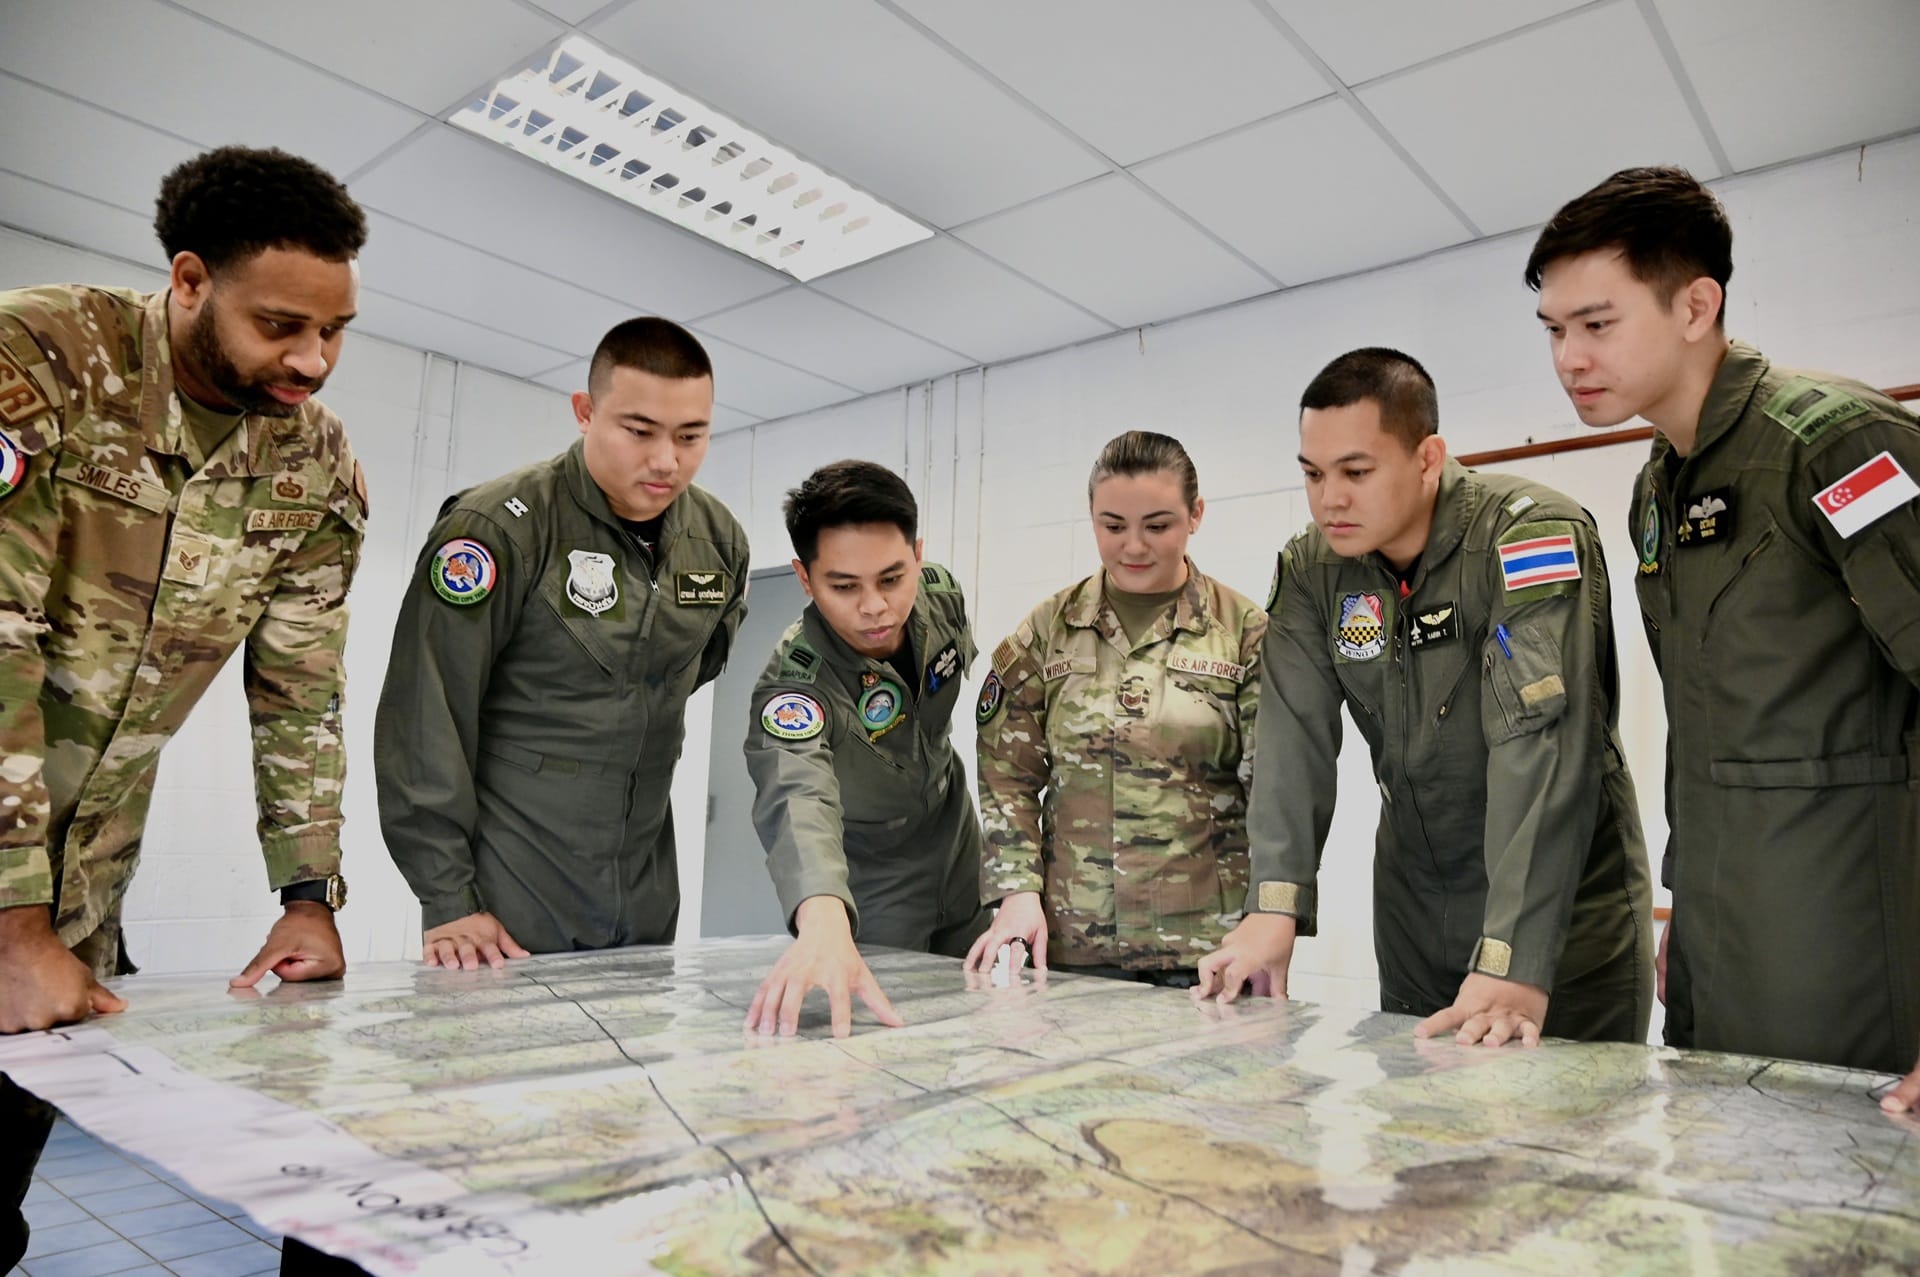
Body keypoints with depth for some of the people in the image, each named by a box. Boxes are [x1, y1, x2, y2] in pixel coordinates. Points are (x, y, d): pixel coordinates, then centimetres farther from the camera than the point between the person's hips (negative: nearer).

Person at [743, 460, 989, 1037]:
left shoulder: (943, 596, -18)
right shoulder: (793, 685, -35)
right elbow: (798, 799, -53)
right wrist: (823, 920, -73)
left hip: (964, 875, 5)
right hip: (872, 902, -5)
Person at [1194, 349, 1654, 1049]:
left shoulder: (1532, 533, -21)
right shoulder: (1311, 567, -5)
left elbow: (1539, 746, -30)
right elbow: (1295, 734, -12)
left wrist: (1514, 961, -36)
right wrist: (1275, 904, -23)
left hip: (1566, 910, -4)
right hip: (1414, 908, 5)